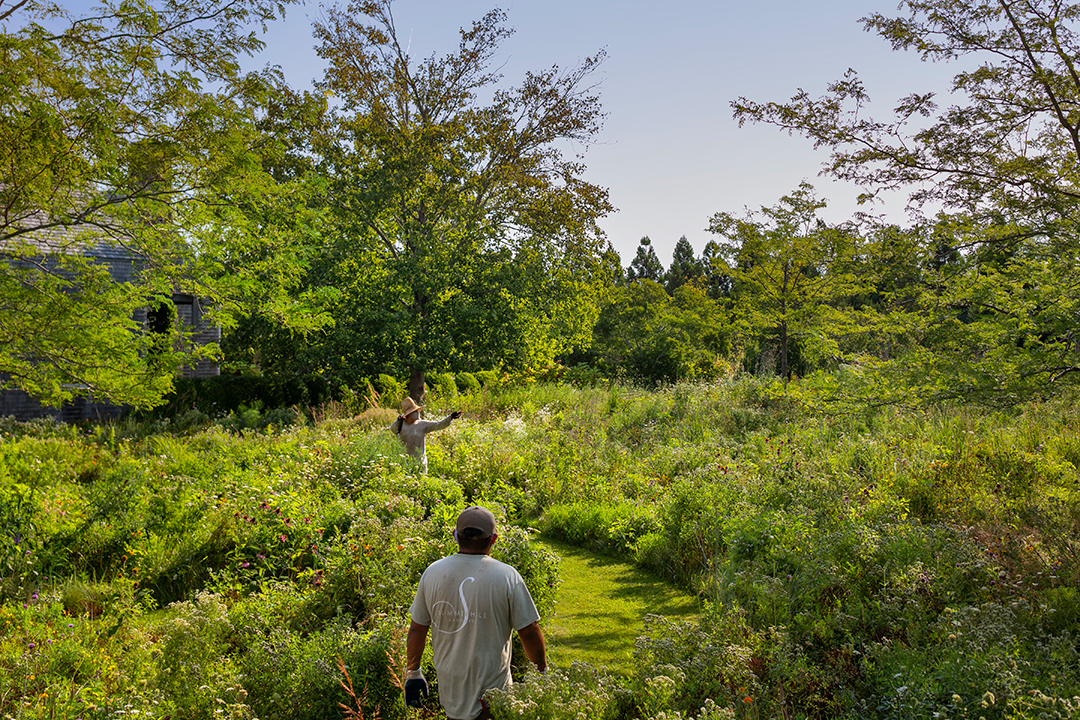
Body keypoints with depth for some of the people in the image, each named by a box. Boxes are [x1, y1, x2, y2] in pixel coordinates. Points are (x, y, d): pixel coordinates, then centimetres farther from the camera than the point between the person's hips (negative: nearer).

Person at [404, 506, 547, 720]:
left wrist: (412, 673, 17)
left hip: (449, 686, 3)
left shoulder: (432, 572, -4)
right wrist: (542, 671, 9)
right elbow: (529, 632, -7)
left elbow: (416, 630, 3)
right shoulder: (507, 576, -13)